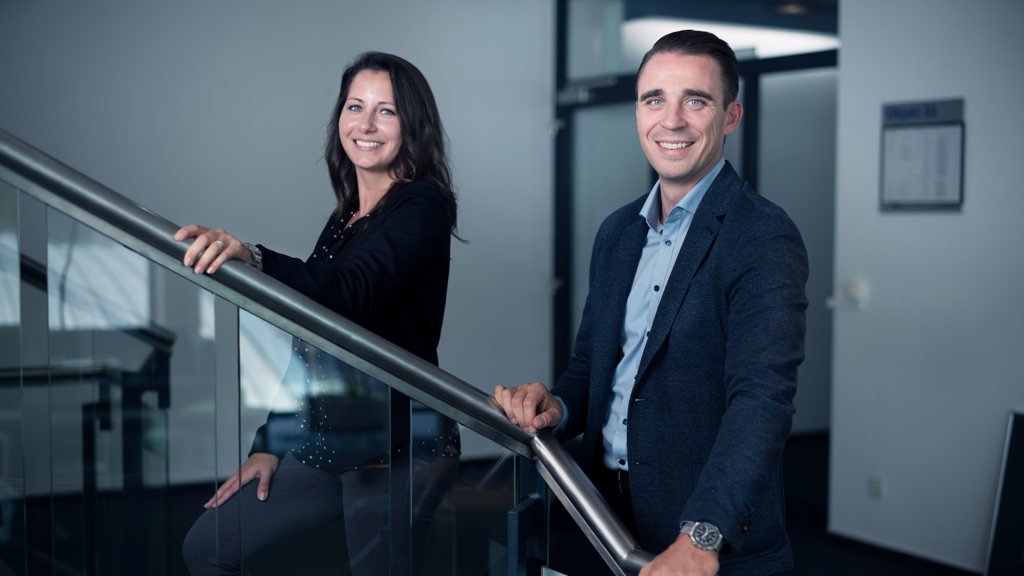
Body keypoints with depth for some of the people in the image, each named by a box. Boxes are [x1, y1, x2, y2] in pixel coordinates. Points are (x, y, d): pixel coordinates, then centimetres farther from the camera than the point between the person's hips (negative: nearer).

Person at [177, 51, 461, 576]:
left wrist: (250, 257, -43)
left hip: (398, 449, -8)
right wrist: (270, 443, 14)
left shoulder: (423, 204, -10)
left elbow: (351, 293, -28)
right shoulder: (345, 218, 15)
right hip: (326, 442, 8)